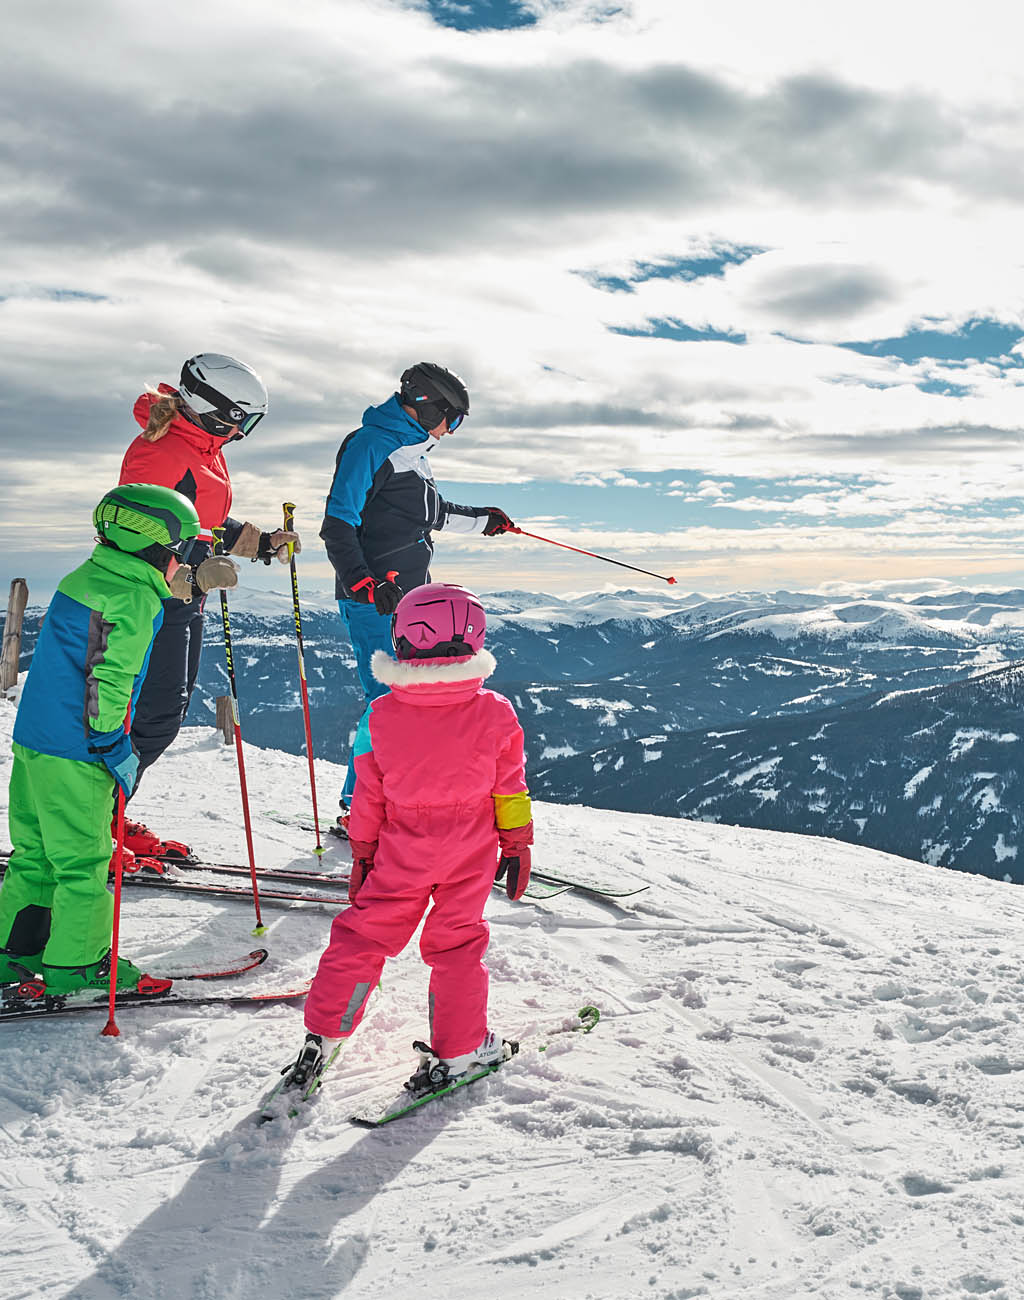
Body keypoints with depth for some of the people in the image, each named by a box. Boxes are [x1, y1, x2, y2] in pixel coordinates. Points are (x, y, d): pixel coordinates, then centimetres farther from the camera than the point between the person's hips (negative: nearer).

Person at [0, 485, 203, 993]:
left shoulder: (81, 579, 11)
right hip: (76, 755, -9)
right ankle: (75, 963, 13)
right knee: (82, 858, 3)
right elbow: (109, 677, -23)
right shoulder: (136, 601, -16)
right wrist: (112, 747, -14)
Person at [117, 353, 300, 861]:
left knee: (170, 710, 13)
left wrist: (262, 543, 14)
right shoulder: (162, 451, -19)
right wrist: (193, 576, -33)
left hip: (185, 596, 10)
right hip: (152, 597, -10)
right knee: (156, 715, -8)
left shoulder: (205, 448, 12)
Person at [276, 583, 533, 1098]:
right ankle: (456, 1049, 20)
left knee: (363, 935, 13)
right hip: (471, 855, 0)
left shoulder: (381, 716, -12)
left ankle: (323, 1035, 18)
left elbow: (368, 796, -2)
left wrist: (362, 854, 11)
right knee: (456, 942, 13)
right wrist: (516, 845, 11)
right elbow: (510, 790, -2)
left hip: (402, 855, 0)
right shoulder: (494, 713, -12)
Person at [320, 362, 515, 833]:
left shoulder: (413, 449, 20)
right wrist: (362, 581, -28)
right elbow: (338, 523, -16)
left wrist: (481, 519, 48)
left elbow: (430, 512, 37)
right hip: (374, 601, -10)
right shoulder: (371, 444, -9)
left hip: (411, 598, 10)